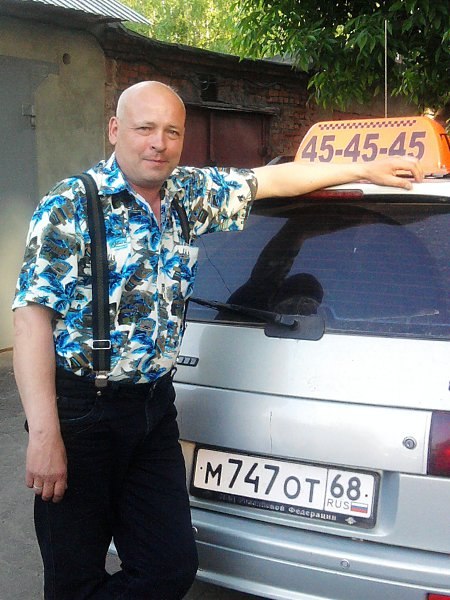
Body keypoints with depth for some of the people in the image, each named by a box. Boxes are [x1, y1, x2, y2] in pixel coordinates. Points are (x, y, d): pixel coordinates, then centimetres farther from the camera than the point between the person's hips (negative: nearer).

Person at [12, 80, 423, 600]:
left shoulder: (190, 193, 6)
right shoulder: (69, 208, -11)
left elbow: (272, 178, 18)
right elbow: (33, 318, -15)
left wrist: (364, 170, 23)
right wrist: (44, 435, -21)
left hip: (155, 404, 6)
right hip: (80, 407, -5)